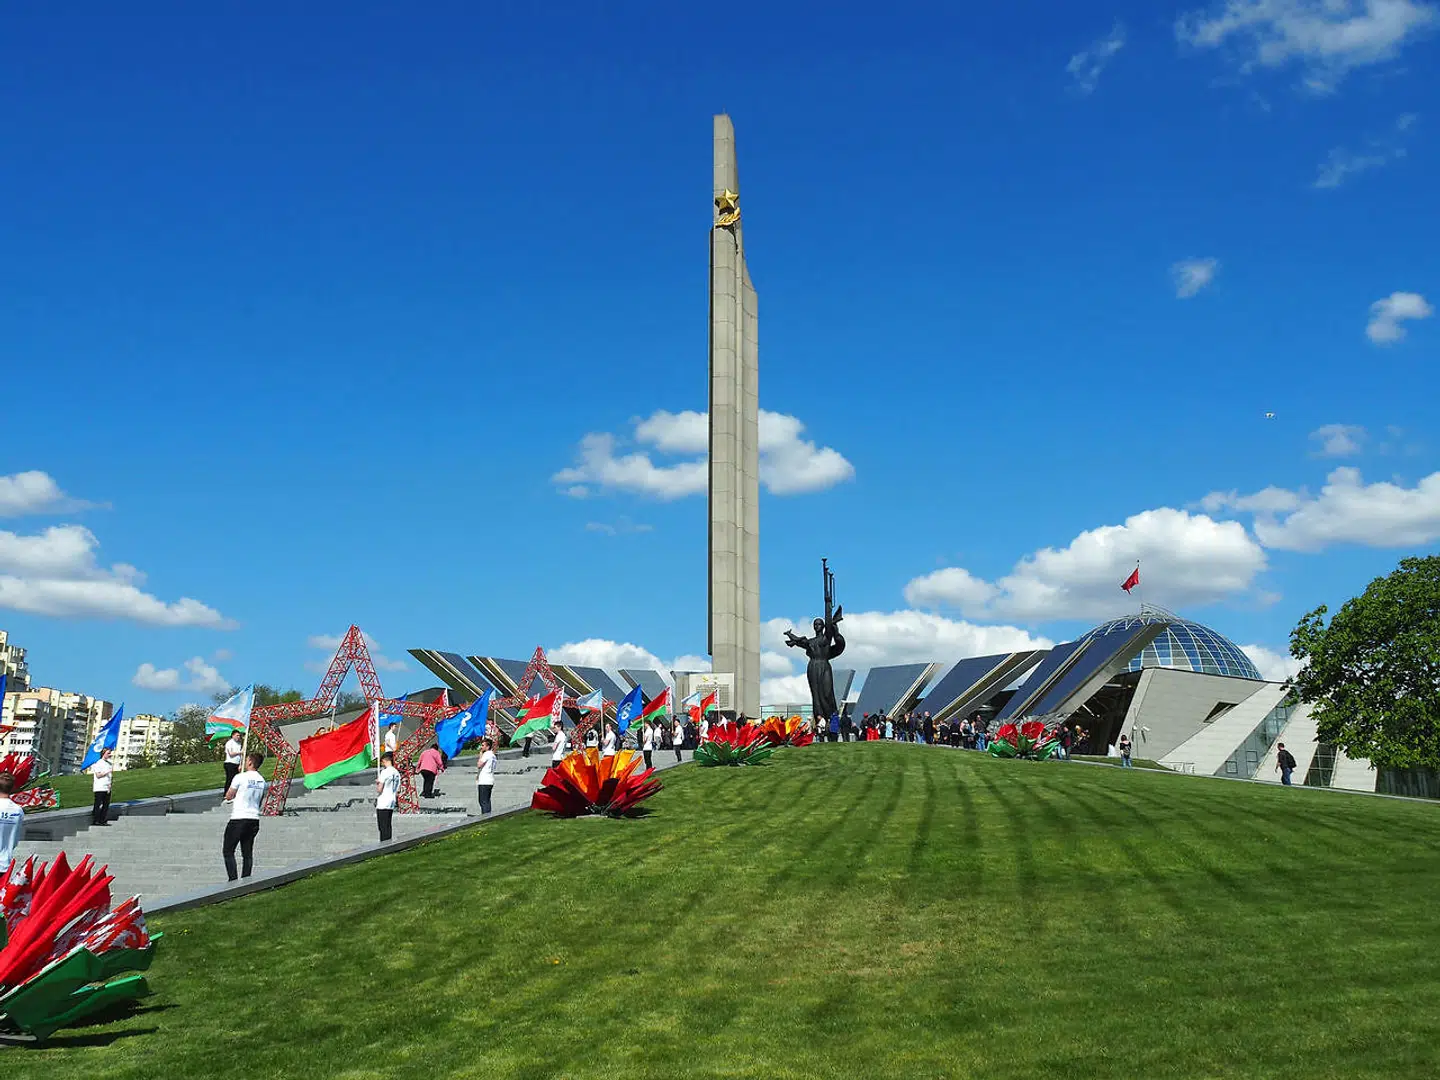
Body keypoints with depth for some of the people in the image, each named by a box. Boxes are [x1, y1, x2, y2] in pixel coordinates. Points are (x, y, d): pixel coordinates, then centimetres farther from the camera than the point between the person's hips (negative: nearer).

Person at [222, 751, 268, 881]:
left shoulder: (240, 777, -11)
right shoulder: (262, 780, 7)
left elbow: (228, 796, -1)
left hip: (238, 818, -6)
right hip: (254, 819, 6)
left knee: (227, 851, 4)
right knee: (247, 853, 10)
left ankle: (233, 880, -5)